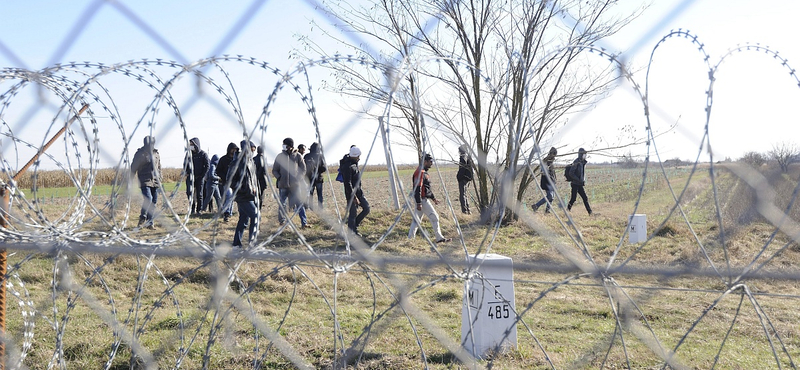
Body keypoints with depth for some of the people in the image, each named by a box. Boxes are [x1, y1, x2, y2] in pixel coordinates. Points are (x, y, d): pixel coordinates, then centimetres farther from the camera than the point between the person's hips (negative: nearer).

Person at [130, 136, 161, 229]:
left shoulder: (156, 154, 14)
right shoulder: (140, 153, -1)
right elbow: (133, 168, 2)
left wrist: (160, 180, 18)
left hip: (155, 181, 5)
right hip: (145, 181, -5)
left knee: (154, 202, 2)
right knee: (148, 198, -21)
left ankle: (149, 222, 9)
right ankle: (142, 218, -2)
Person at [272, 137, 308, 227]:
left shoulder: (298, 156, 2)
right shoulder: (280, 156, 5)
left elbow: (303, 170, 9)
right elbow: (274, 170, 10)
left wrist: (298, 179, -4)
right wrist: (279, 178, -6)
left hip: (295, 185, -1)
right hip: (283, 185, 1)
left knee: (299, 204, -6)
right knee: (281, 204, 6)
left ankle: (304, 222, -5)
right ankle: (282, 221, 21)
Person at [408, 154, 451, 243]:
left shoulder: (424, 172, 16)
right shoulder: (420, 172, -17)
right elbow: (417, 188, -22)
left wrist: (433, 198, 23)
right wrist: (418, 203, -25)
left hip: (424, 199, 10)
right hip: (422, 199, -10)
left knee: (417, 218, 14)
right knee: (434, 217, -5)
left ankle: (410, 237, 19)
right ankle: (439, 238, 0)